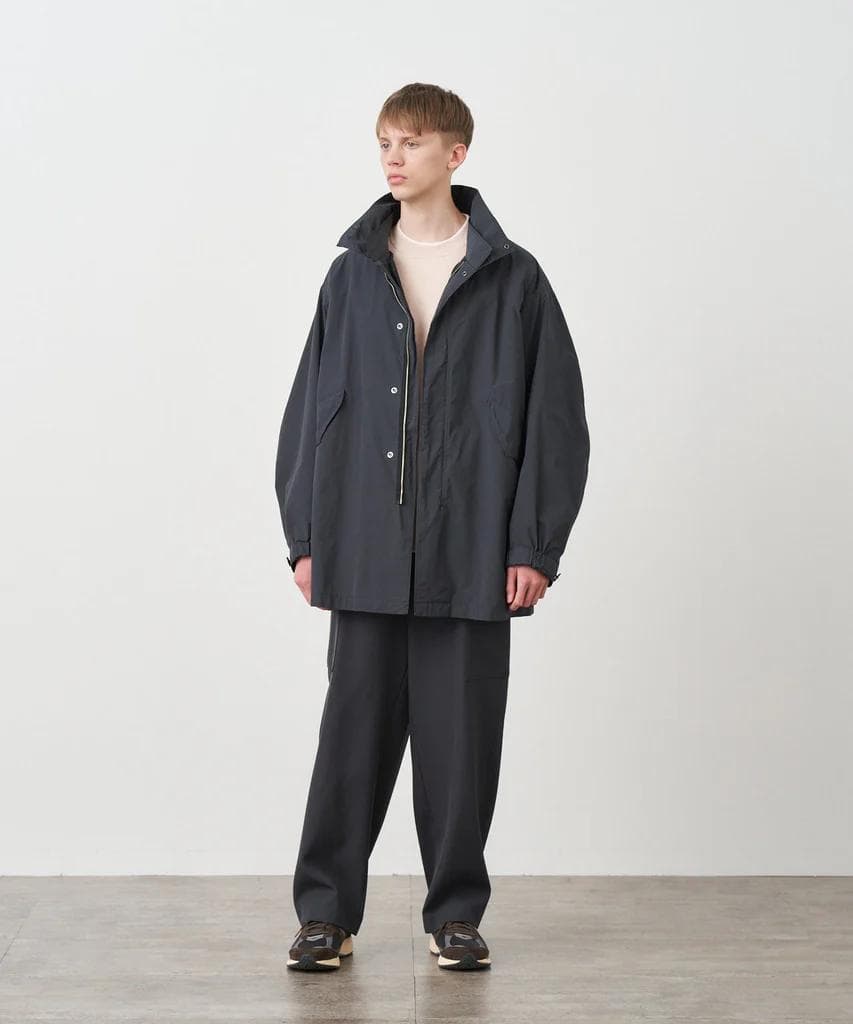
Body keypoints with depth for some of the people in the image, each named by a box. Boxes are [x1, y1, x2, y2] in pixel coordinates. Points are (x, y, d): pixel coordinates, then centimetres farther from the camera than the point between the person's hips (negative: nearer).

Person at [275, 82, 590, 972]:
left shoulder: (512, 278, 2)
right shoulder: (353, 274, 9)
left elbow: (555, 418, 1)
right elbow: (310, 408, 10)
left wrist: (534, 545, -5)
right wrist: (304, 535, 4)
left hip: (471, 555, -1)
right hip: (366, 554, 2)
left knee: (461, 737, 5)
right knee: (354, 729, 4)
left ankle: (455, 915, 18)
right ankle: (327, 912, 15)